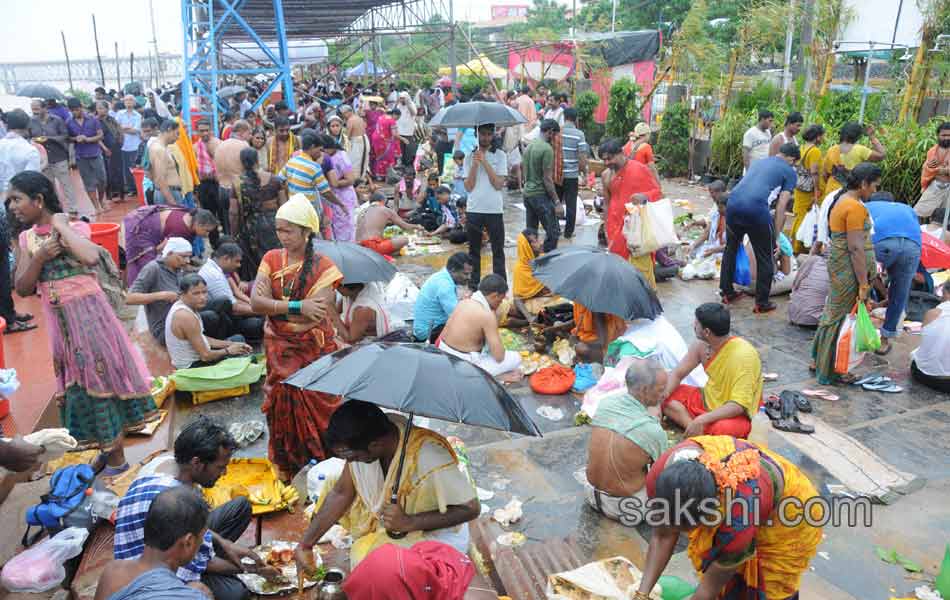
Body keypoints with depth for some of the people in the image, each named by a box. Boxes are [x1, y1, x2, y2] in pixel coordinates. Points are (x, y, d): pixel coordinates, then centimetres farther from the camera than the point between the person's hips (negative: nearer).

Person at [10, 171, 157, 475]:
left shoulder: (74, 227, -10)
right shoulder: (26, 239, 7)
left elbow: (91, 257, -32)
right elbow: (22, 289, 3)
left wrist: (61, 226, -18)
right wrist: (40, 258, -14)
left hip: (89, 315, -6)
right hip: (58, 320, 7)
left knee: (101, 376, 0)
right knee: (77, 383, 13)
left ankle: (116, 456, 13)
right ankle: (106, 449, 28)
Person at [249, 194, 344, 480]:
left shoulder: (322, 266, -11)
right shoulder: (271, 259, -1)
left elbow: (319, 313, -23)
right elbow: (256, 303, -13)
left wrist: (273, 305, -17)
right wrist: (298, 307, -25)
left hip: (315, 349, -3)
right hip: (280, 349, 3)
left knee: (317, 406, 4)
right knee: (283, 402, 9)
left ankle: (324, 463, 24)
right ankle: (287, 465, 29)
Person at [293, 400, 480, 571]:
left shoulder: (431, 458, -38)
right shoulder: (363, 440, -19)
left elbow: (471, 508, -28)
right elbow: (342, 492, -6)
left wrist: (409, 522, -34)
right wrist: (305, 544, -7)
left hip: (434, 531, -7)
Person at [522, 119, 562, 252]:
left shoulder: (529, 146, 12)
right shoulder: (547, 149, -14)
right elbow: (547, 179, -17)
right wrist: (556, 201, -13)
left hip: (527, 193, 9)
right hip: (540, 195, -9)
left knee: (530, 232, 14)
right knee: (553, 231, -5)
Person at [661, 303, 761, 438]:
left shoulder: (743, 355, -27)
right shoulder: (702, 346, -6)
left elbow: (739, 406, -30)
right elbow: (677, 374, 1)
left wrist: (701, 420, -37)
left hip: (736, 414, -8)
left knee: (724, 429, -41)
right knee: (666, 397, -8)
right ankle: (700, 433, -22)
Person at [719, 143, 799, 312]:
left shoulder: (759, 161, 32)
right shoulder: (789, 172, 15)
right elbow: (781, 207, 7)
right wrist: (776, 237, 13)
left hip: (733, 203, 5)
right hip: (756, 208, -5)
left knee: (731, 248, 25)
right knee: (765, 258, 12)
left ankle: (726, 292, 34)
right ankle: (761, 303, 20)